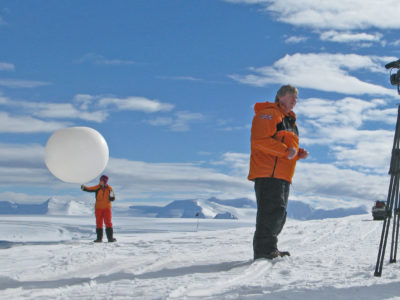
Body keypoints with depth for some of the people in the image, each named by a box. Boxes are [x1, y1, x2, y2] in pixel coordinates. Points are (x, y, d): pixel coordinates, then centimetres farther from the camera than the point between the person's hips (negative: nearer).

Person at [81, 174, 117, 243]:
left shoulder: (109, 189, 0)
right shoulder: (97, 187, -1)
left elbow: (112, 199, 1)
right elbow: (89, 189, -14)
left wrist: (111, 195, -21)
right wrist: (84, 188, -33)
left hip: (107, 208, -1)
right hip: (98, 208, 1)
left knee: (108, 223, -2)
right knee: (99, 223, 2)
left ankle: (110, 238, 2)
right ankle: (99, 238, 7)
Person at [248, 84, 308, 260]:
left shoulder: (289, 120, 28)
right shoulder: (268, 114, -3)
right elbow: (259, 140, -16)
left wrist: (299, 153, 12)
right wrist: (285, 150, -21)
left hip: (282, 175, 10)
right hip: (268, 174, -10)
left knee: (279, 213, 11)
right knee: (272, 210, -15)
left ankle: (270, 249, 18)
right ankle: (263, 250, -13)